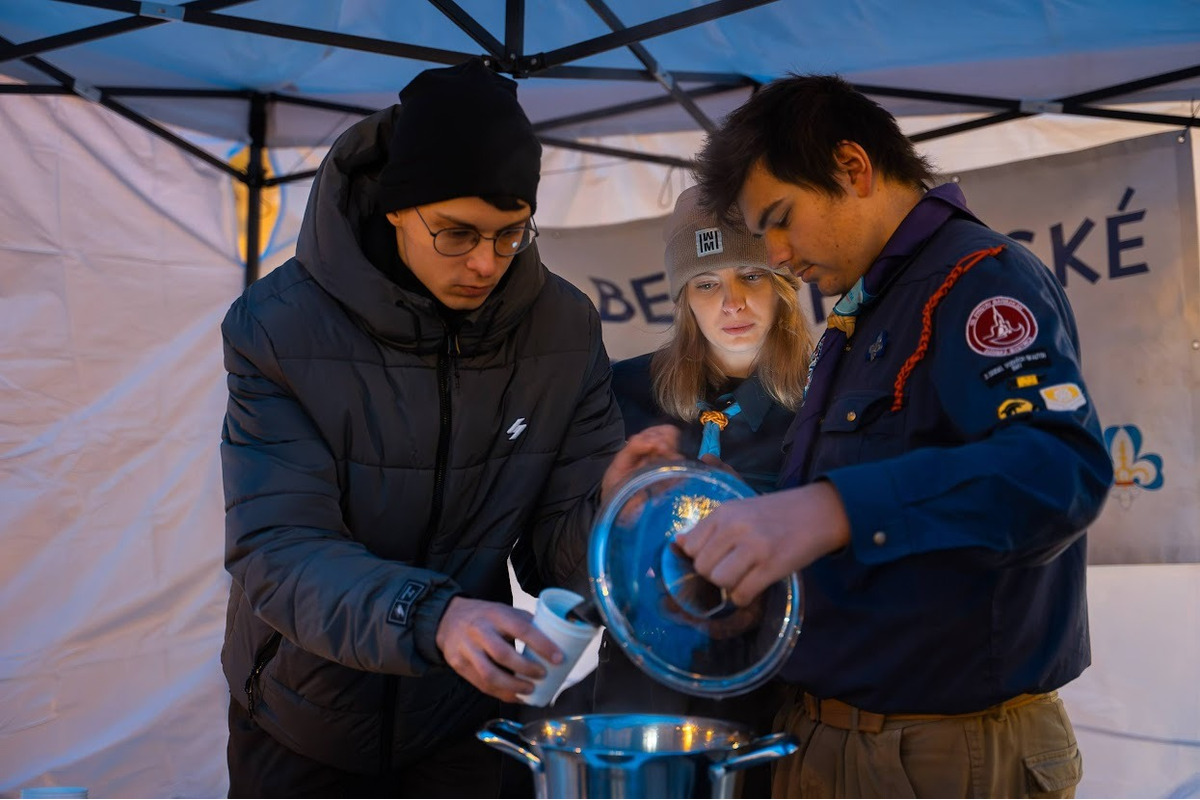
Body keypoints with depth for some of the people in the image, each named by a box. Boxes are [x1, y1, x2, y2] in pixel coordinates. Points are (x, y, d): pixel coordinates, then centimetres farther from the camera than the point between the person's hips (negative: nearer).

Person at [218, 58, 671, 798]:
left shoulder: (565, 328, -11)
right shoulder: (278, 326, -19)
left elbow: (554, 548, -7)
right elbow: (279, 551, -26)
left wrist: (609, 514, -30)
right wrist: (430, 616, -43)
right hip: (303, 728, -1)